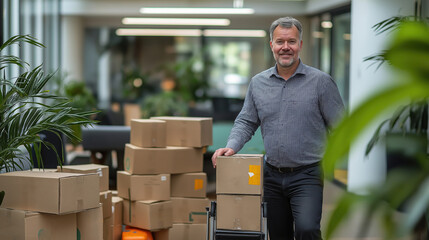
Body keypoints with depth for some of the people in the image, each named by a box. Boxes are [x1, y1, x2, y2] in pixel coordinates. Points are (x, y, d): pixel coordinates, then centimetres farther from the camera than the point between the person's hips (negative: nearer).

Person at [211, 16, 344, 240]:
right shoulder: (258, 83, 8)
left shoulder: (321, 81, -3)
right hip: (272, 175, 4)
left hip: (306, 175, -4)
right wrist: (231, 146, -5)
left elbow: (340, 127, -1)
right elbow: (246, 121, 12)